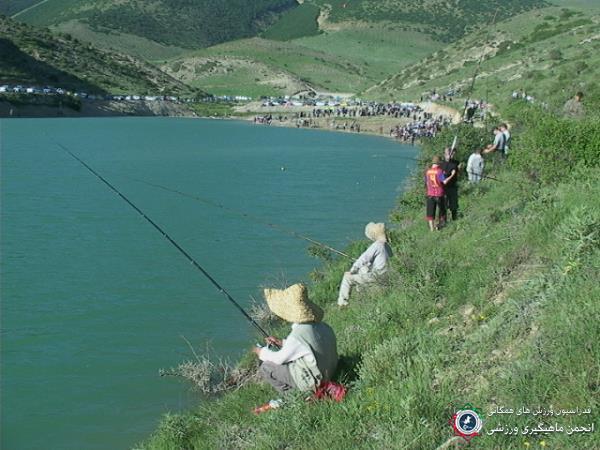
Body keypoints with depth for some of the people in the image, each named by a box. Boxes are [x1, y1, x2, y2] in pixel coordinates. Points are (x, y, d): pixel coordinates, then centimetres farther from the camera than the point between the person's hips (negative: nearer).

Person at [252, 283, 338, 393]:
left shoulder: (297, 336, -28)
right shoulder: (323, 327, -6)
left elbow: (279, 359, -11)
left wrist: (261, 352, 9)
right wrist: (282, 343, 13)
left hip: (311, 383, -8)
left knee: (265, 368, -1)